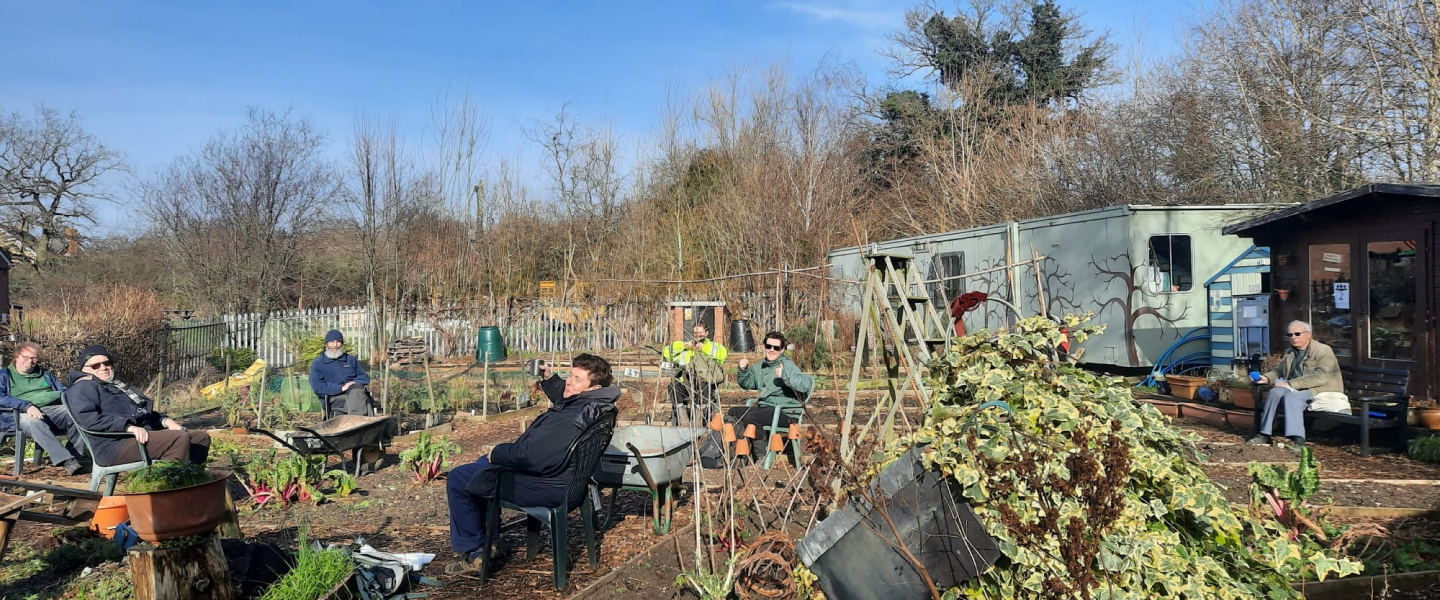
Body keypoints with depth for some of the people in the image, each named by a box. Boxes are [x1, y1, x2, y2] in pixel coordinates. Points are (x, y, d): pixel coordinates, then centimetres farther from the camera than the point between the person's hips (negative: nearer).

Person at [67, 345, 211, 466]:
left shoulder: (118, 386, 33)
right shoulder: (83, 388, 3)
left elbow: (143, 412, 34)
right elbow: (87, 418, -17)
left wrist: (166, 421, 12)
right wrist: (128, 427, -28)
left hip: (145, 433, 10)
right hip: (115, 445, -10)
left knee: (201, 437, 0)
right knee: (179, 438, -31)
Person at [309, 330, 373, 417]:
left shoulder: (351, 360, 26)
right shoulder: (317, 364, 13)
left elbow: (365, 377, 23)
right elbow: (317, 386, -2)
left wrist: (354, 383, -3)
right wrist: (341, 388, -14)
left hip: (356, 394, 3)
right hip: (334, 399, -3)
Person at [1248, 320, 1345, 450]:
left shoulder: (1324, 351, -6)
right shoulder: (1289, 352, 18)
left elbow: (1321, 376, -20)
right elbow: (1279, 371, 29)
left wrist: (1291, 383, -23)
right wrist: (1266, 378, 4)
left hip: (1318, 391, -6)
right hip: (1294, 389, 6)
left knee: (1291, 397, -34)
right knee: (1275, 392, -25)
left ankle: (1298, 440, -40)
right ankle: (1264, 435, -26)